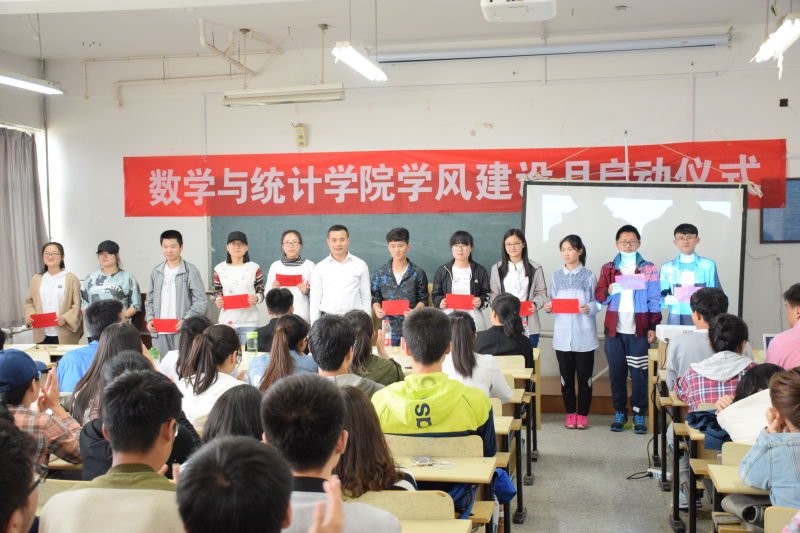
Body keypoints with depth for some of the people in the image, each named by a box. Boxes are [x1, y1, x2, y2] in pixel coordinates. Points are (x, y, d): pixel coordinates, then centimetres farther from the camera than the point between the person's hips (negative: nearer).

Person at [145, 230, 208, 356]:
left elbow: (201, 301, -5)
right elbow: (150, 300, 18)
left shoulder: (190, 271, -2)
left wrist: (186, 320, -15)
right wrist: (149, 318, 2)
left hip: (182, 331, -4)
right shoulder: (156, 271, 12)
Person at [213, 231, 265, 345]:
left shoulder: (254, 268, -1)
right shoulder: (219, 269, 4)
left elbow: (261, 291, 5)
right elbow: (217, 291, 13)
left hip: (249, 321, -2)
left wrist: (257, 298, -16)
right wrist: (217, 300, -7)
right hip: (226, 321, 2)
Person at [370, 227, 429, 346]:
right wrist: (377, 309, -11)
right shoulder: (380, 273, 7)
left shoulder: (418, 273, 3)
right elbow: (375, 298, 10)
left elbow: (423, 300, 4)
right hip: (388, 327, 1)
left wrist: (415, 311, -16)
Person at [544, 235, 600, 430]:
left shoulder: (589, 276, -1)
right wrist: (548, 307, -12)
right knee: (566, 376, 8)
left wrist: (589, 308, -22)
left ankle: (583, 414, 16)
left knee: (584, 376, 4)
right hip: (562, 335, 3)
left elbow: (598, 302, -2)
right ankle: (570, 413, 20)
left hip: (584, 336, -3)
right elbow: (552, 301, 9)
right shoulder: (556, 276, 8)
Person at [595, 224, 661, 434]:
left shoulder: (649, 269, 5)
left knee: (639, 373, 0)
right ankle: (619, 413, 15)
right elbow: (598, 295, 6)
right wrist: (608, 291, -16)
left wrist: (653, 327, -4)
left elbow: (654, 300, 3)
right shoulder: (608, 268, 10)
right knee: (616, 372, 5)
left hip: (639, 330, -2)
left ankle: (639, 414, 8)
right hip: (614, 329, 2)